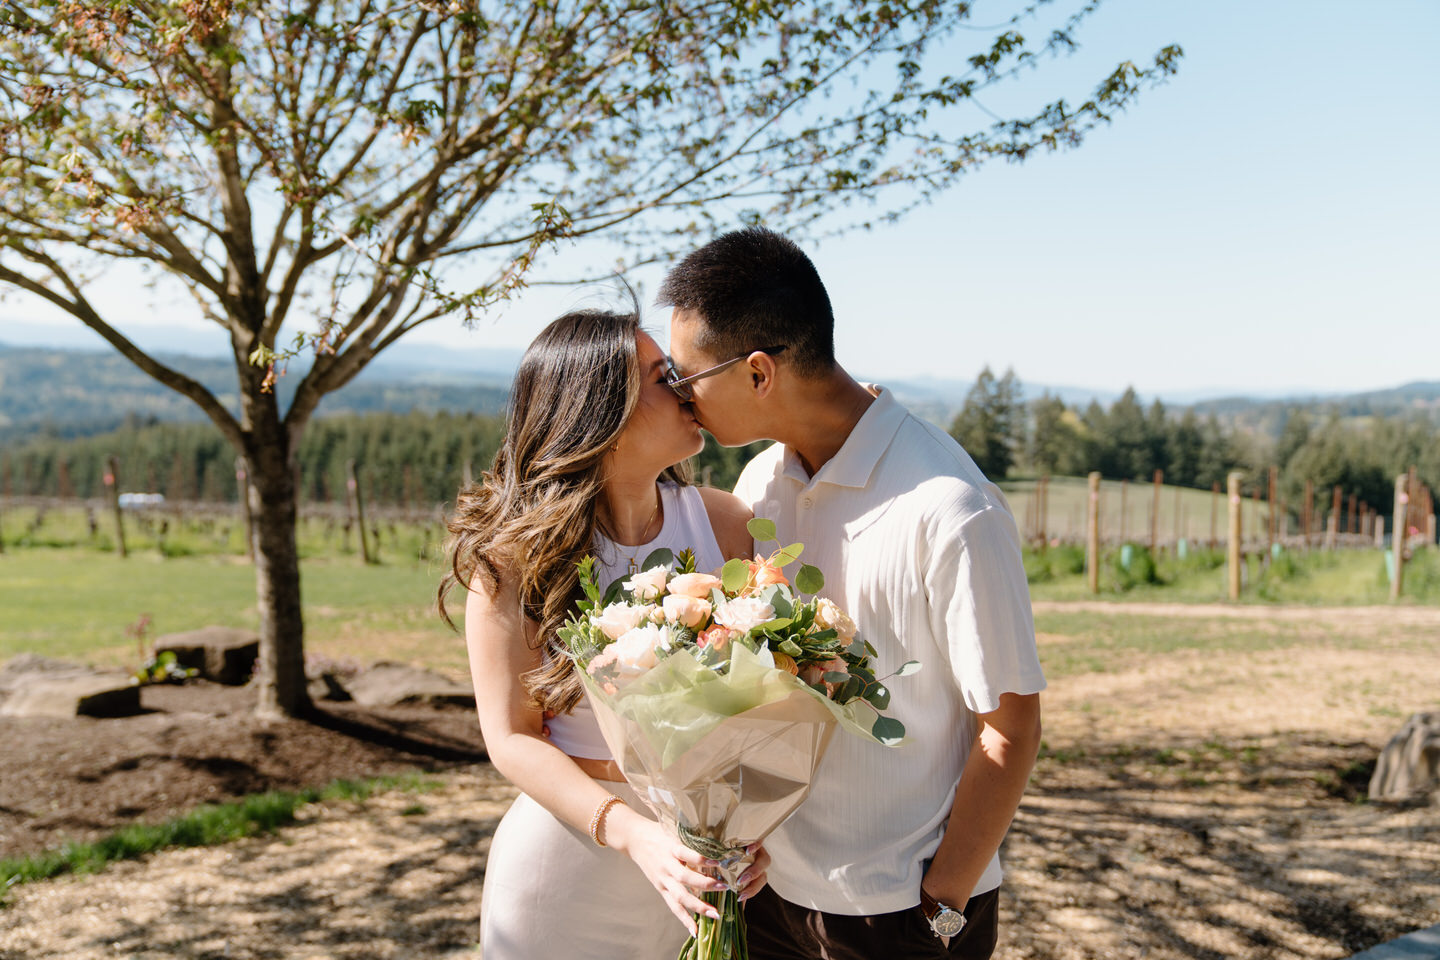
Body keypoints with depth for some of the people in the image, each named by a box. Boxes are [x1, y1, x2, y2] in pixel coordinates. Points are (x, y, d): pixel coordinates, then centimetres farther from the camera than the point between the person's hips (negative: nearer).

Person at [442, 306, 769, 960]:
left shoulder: (725, 524, -6)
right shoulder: (513, 556, -14)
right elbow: (513, 737, -12)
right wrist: (631, 832, -25)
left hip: (704, 856, 3)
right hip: (567, 851, -3)